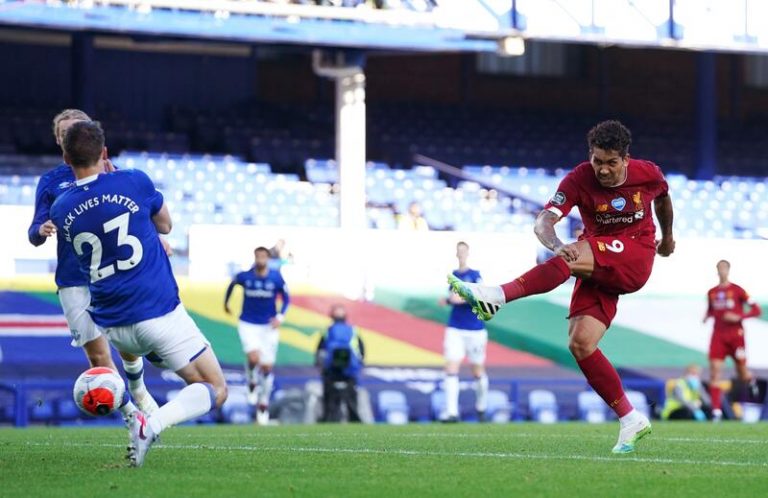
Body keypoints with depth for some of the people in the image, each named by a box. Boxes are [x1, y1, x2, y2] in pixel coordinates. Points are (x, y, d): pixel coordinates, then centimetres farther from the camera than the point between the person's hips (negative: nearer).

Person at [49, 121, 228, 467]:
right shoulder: (134, 182, -7)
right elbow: (165, 225, 13)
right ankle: (151, 424, -24)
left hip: (111, 326, 5)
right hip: (159, 313, -5)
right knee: (215, 390, 1)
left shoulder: (60, 209, 1)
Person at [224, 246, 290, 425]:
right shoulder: (244, 276, -9)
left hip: (269, 326, 1)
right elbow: (232, 284, 14)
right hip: (248, 324, -1)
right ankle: (252, 383, 8)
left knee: (266, 367, 2)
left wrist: (280, 316, -12)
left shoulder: (276, 278, -9)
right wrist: (226, 302, 28)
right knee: (253, 357, -25)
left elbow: (286, 298, 4)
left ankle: (263, 404, 18)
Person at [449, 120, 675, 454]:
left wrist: (667, 236, 38)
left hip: (635, 260, -3)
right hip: (598, 270, 3)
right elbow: (544, 222, -23)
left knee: (574, 258, -34)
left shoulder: (648, 174, -4)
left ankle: (496, 297, -42)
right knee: (580, 343, -16)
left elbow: (663, 198, 23)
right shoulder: (579, 180, -10)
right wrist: (557, 246, -46)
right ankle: (631, 420, -6)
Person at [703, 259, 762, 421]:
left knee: (742, 374, 5)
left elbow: (756, 310, -4)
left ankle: (751, 380, 44)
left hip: (736, 335, -2)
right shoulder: (712, 293, 9)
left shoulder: (737, 290, -3)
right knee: (714, 371, -13)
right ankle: (716, 410, -15)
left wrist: (738, 317, -16)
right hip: (718, 336, 2)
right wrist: (707, 317, 3)